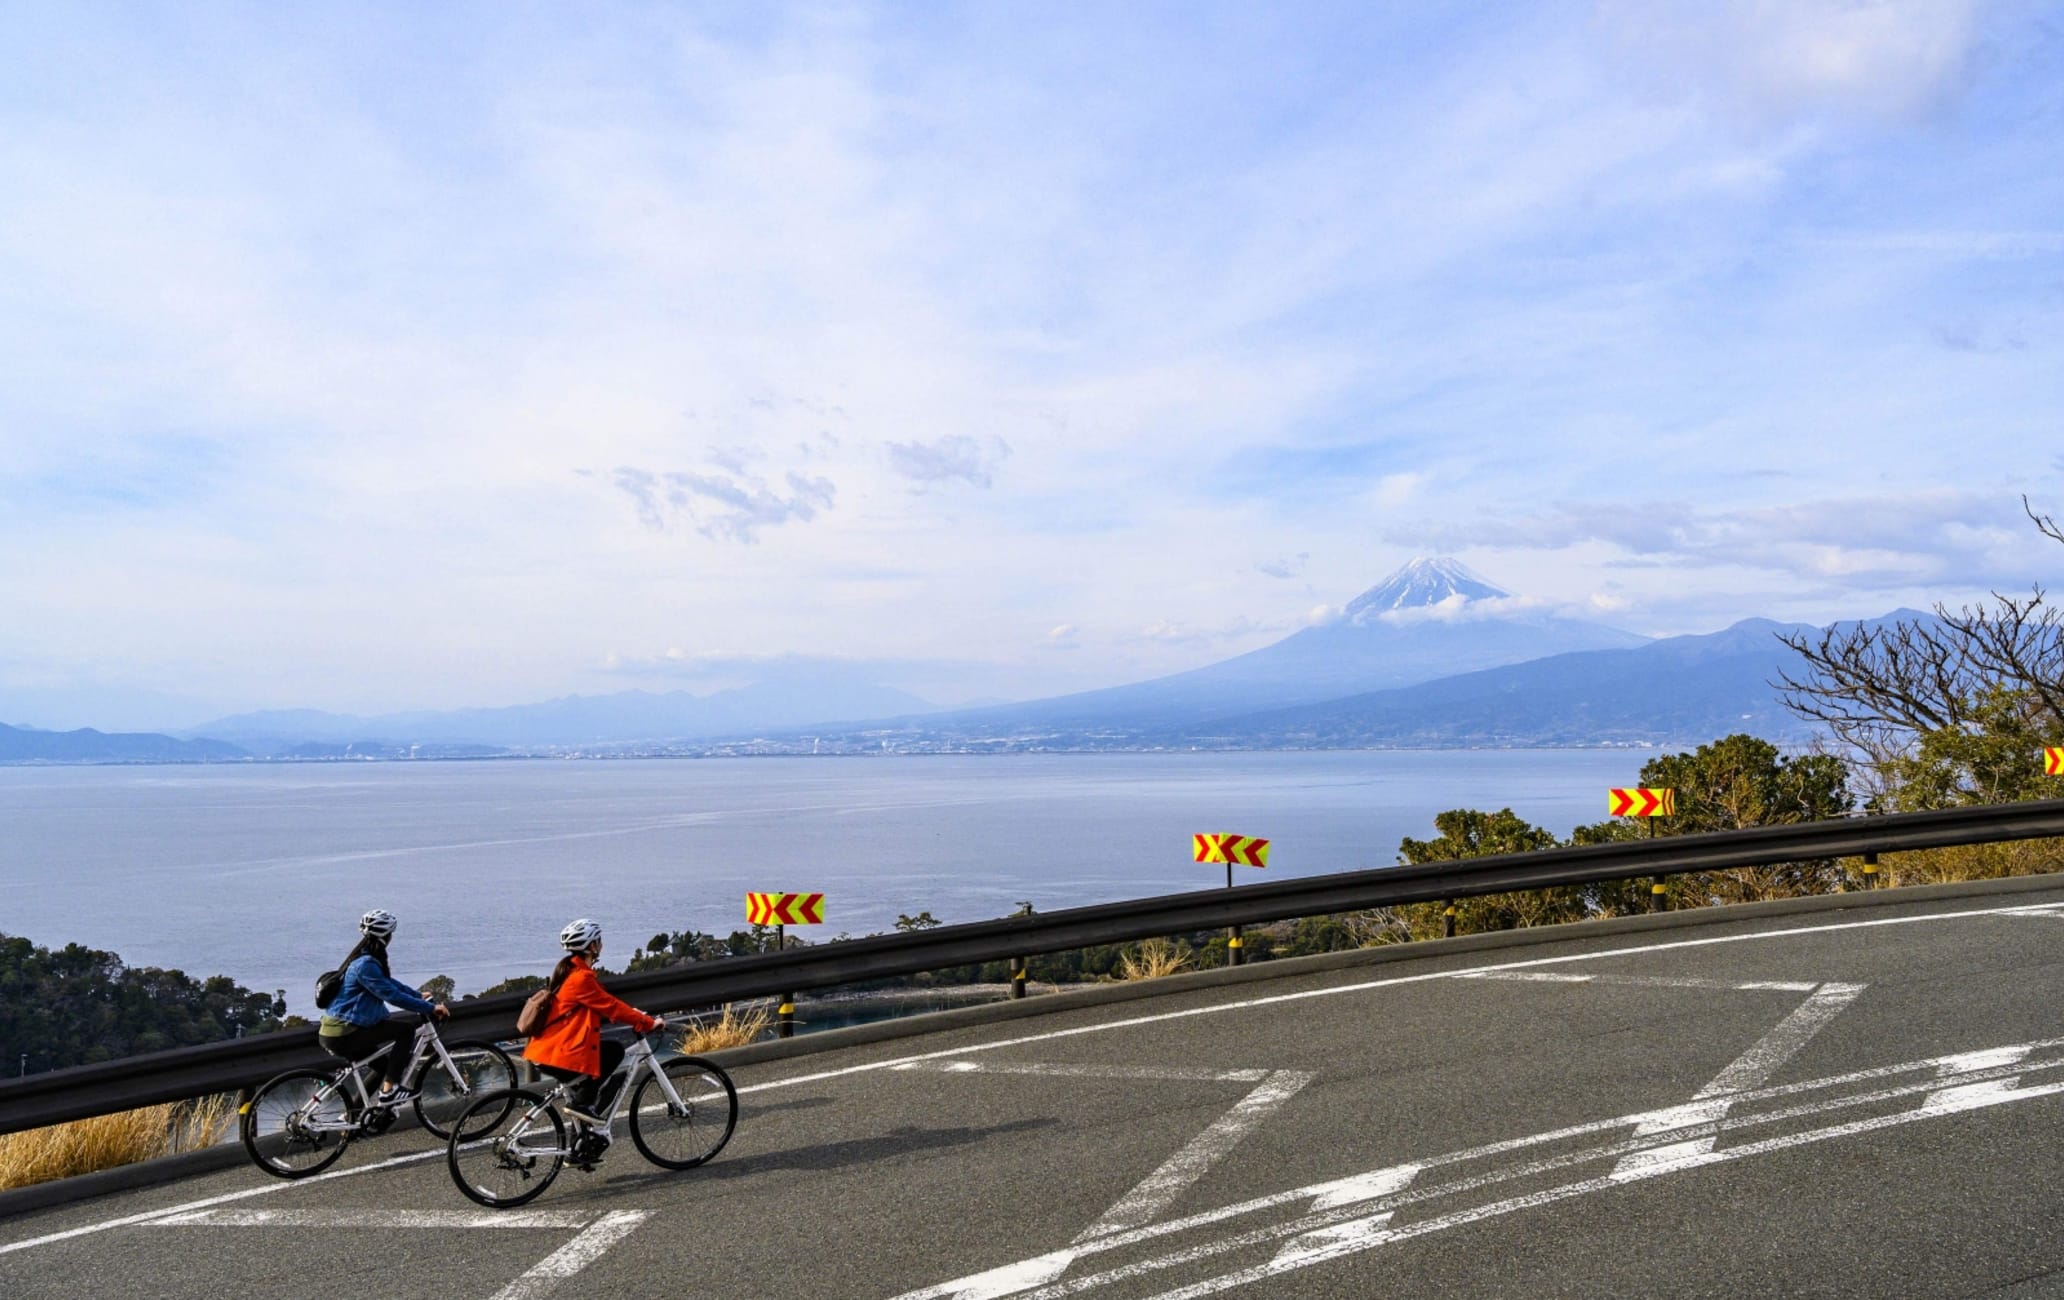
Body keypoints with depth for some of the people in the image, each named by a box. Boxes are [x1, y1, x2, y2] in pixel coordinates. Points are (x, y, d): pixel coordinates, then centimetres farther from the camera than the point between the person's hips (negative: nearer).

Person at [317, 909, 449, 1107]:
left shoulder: (364, 960, 12)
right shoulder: (366, 965, -20)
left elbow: (390, 983, 23)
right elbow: (393, 995, -23)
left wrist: (420, 996, 22)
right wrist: (430, 1008, -19)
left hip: (334, 1033, 10)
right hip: (343, 1036, -10)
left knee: (383, 1064, 24)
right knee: (406, 1030, -10)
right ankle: (389, 1090, -9)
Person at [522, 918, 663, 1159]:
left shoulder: (570, 971, 15)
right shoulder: (581, 977, -18)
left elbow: (606, 1002, 21)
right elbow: (611, 1007, -16)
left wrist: (637, 1015, 16)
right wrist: (647, 1023, -9)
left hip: (547, 1050, 10)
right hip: (558, 1055, -10)